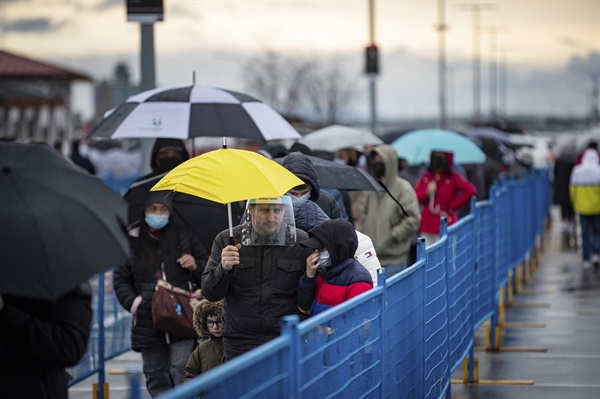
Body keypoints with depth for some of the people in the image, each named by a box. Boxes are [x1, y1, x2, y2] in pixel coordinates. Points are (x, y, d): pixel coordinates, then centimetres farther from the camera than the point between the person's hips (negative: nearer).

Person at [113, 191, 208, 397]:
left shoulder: (185, 239, 6)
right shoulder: (132, 243, 4)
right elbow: (121, 279, 10)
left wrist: (195, 266, -8)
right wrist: (134, 302, -6)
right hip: (148, 322, 2)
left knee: (181, 373, -13)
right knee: (156, 378, 8)